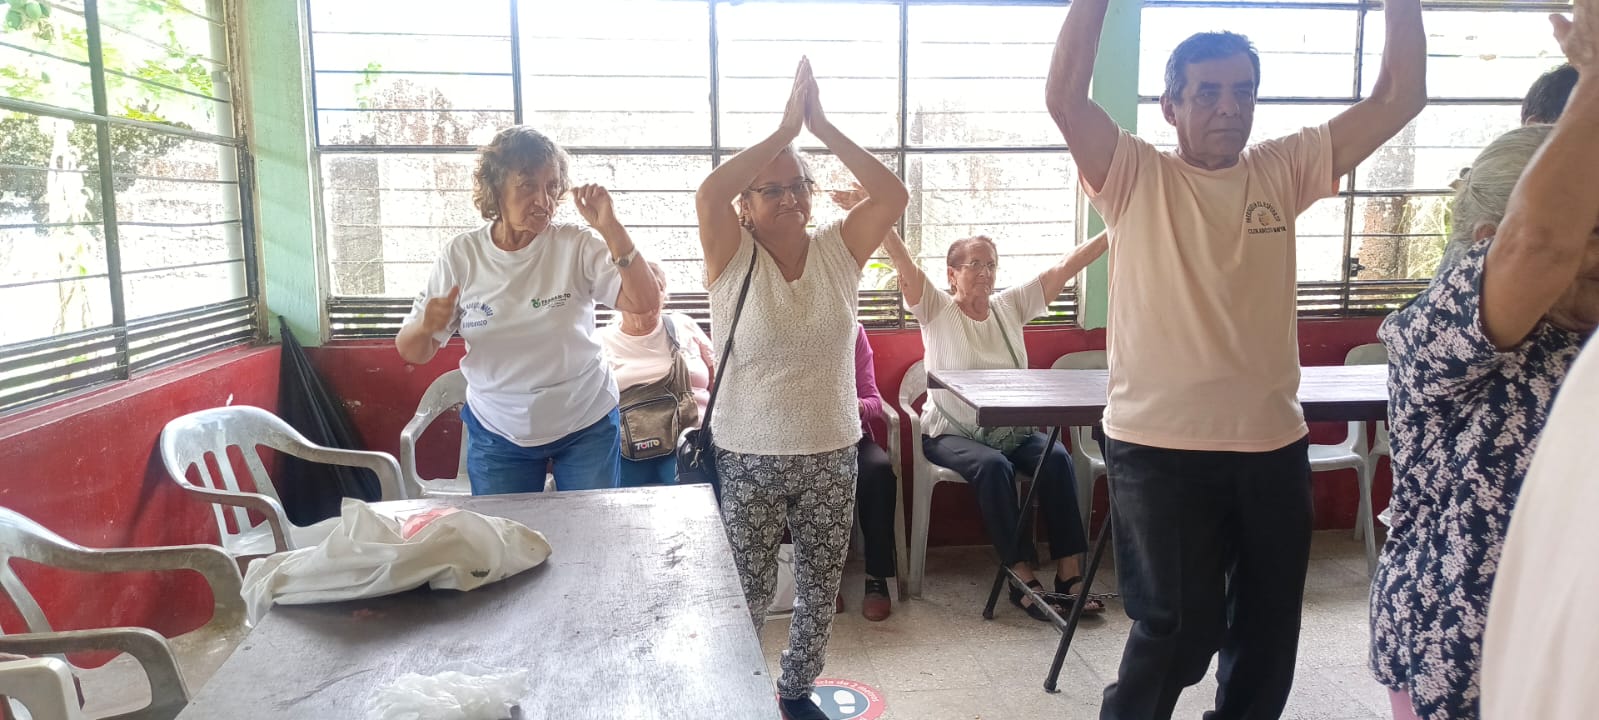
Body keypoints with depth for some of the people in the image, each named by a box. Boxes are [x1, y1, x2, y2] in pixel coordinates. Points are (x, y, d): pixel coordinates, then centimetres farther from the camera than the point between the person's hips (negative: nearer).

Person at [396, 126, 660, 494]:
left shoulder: (578, 245, -13)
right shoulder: (461, 255, -9)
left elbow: (644, 303, -22)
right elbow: (412, 353, -3)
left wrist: (611, 229, -28)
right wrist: (426, 327, -26)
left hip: (587, 425, 0)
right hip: (497, 434, 1)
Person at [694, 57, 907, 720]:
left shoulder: (839, 250, 0)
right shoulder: (733, 257, -7)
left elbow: (894, 194, -14)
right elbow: (708, 193, -26)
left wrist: (821, 126, -17)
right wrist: (786, 127, -23)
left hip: (831, 455, 3)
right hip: (747, 458, -3)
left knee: (821, 590, 17)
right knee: (747, 597, 9)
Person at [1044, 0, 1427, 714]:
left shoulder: (1282, 171, 6)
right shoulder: (1138, 178, -5)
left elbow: (1399, 98, 4)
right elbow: (1064, 96, -19)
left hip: (1273, 443, 5)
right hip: (1160, 447, -5)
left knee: (1269, 633, 18)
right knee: (1179, 628, 4)